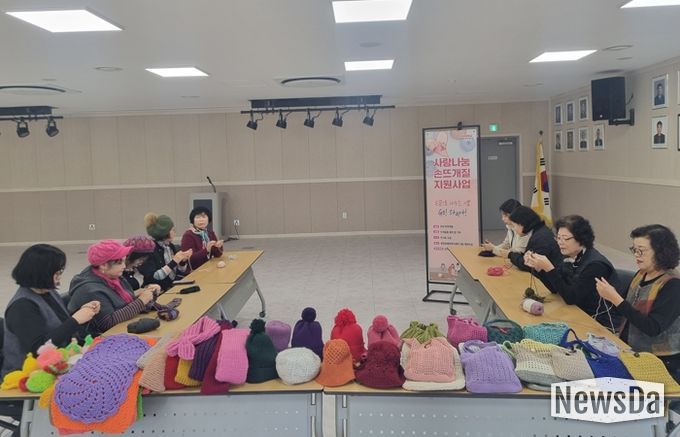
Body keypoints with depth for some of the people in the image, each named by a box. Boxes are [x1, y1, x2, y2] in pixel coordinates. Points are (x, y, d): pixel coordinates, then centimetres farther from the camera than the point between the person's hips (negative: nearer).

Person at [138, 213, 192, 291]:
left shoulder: (170, 246, 7)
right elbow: (153, 278, -22)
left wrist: (183, 261, -5)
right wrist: (174, 262, -22)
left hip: (175, 285, 7)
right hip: (160, 290, -7)